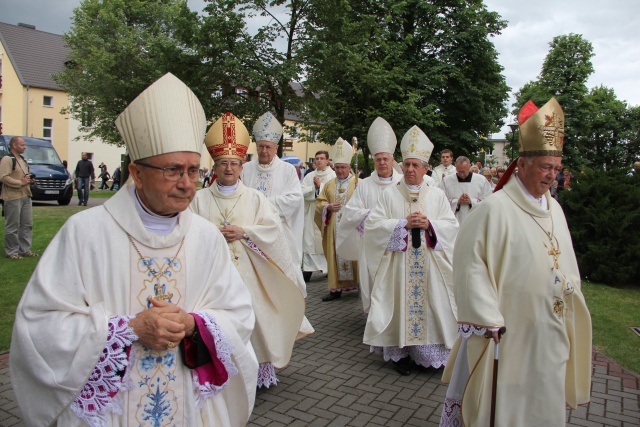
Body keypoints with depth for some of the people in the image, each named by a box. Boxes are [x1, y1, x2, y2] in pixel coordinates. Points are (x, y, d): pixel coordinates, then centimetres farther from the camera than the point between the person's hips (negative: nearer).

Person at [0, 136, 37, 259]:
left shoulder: (23, 160, 18)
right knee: (12, 226, -3)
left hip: (26, 196, 9)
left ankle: (25, 249, 20)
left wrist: (30, 180, 10)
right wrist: (20, 182, -18)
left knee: (27, 224, 11)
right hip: (13, 197, -9)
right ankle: (11, 252, 5)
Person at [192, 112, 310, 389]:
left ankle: (258, 369, 14)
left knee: (251, 320, 0)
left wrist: (244, 232, -11)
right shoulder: (200, 199, 8)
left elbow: (273, 228, -1)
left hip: (247, 272, 0)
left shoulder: (255, 198, 8)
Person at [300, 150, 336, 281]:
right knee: (309, 240, 1)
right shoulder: (310, 176, 12)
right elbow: (302, 191, 1)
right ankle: (308, 268, 5)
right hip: (311, 213, 3)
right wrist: (314, 187, -8)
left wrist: (320, 185, -7)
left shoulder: (333, 175, 1)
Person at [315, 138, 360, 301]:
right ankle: (336, 288, 11)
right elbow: (319, 202, 15)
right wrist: (328, 207, -5)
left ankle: (360, 284, 11)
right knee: (335, 256, 5)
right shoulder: (329, 185, 14)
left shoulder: (358, 183, 0)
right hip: (334, 228, 4)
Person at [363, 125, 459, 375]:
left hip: (429, 265, 1)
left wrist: (429, 224, -15)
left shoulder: (437, 195, 8)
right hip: (398, 264, -1)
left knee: (429, 303, 2)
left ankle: (431, 352, 16)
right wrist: (404, 224, -15)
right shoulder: (389, 195, 4)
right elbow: (372, 224, -5)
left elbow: (452, 225, 3)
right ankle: (401, 352, 15)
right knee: (401, 304, 1)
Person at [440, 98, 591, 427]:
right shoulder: (495, 209, -19)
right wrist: (488, 320, -19)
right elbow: (470, 264, -20)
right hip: (509, 330, -7)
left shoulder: (554, 209, 6)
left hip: (550, 333, 7)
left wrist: (569, 287, 5)